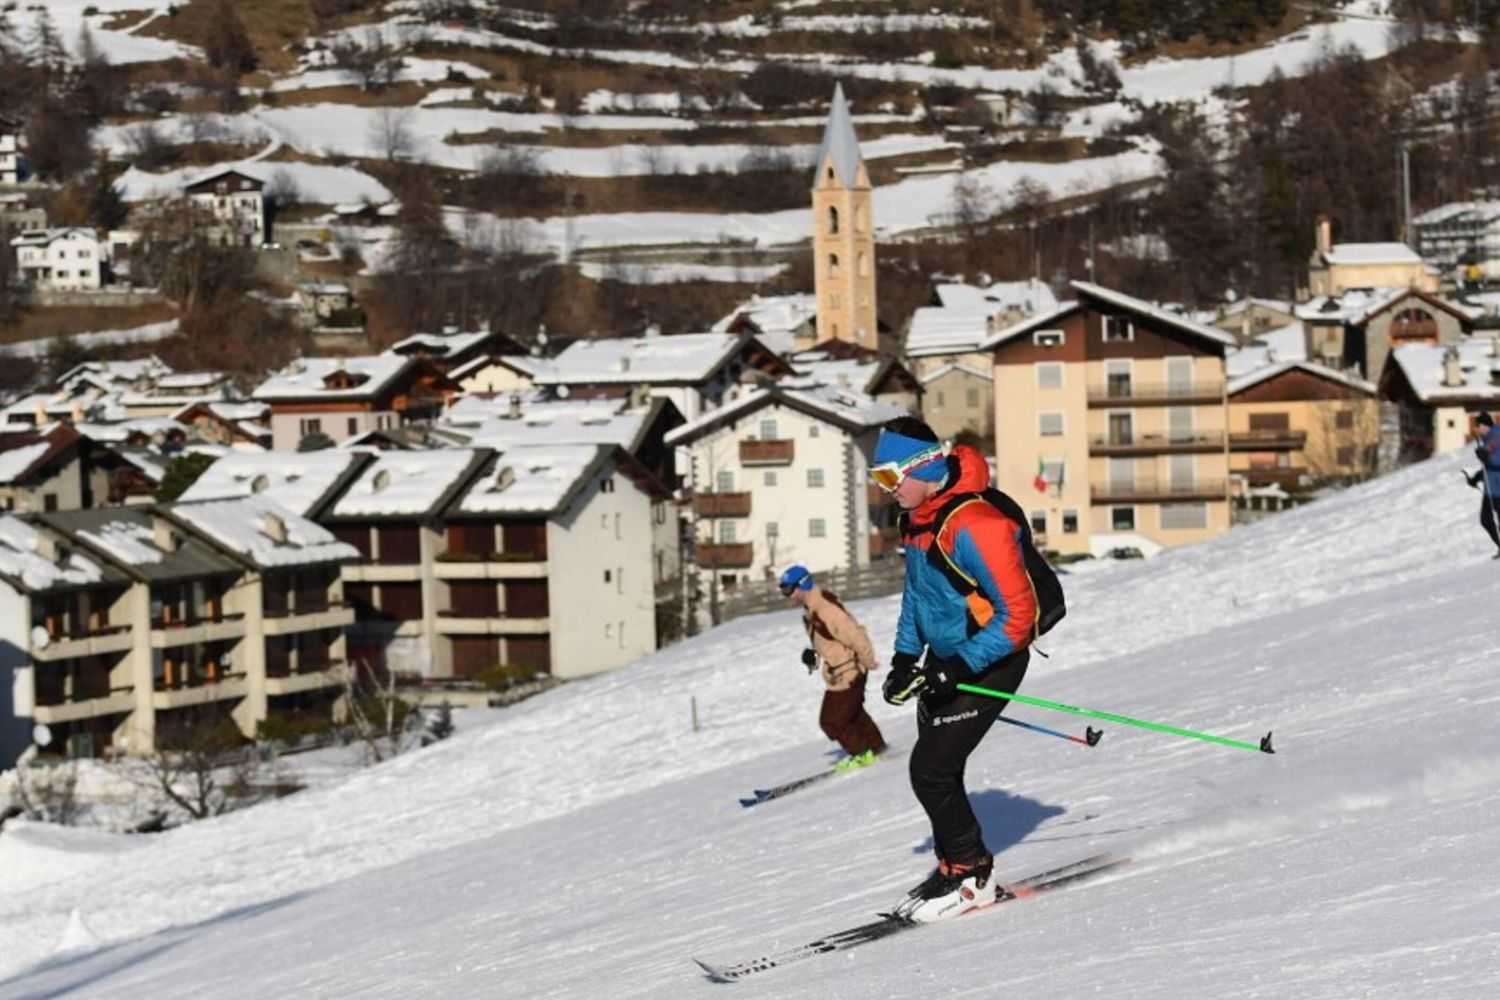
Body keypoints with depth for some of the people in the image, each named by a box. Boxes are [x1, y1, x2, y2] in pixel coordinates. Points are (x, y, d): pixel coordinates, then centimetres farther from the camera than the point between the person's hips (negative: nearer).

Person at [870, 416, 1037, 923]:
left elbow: (1017, 615, -27)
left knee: (931, 769, -10)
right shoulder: (916, 518, 2)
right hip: (945, 658, 9)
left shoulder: (974, 527, -29)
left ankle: (970, 873, 5)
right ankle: (953, 863, 26)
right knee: (936, 767, 11)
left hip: (988, 661, -9)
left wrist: (956, 671, -28)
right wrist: (904, 658, 10)